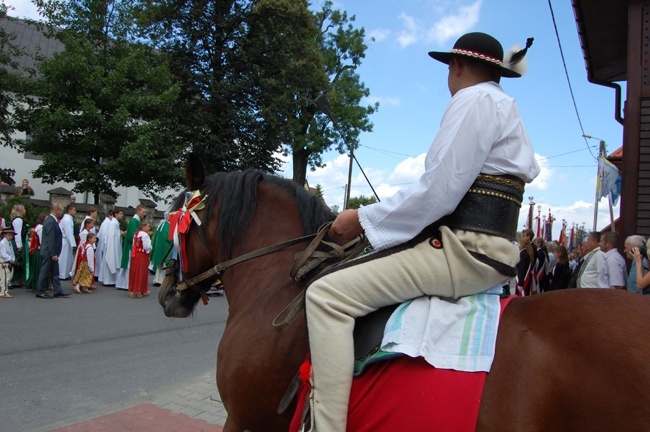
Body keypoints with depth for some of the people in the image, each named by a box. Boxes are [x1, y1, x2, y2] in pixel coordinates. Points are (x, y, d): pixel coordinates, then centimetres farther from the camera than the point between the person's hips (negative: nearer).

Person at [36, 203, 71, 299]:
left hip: (52, 253, 10)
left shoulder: (51, 220, 12)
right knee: (45, 272, 0)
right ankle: (40, 292, 10)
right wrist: (53, 254, -22)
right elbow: (51, 239, -23)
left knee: (55, 272, 12)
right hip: (49, 253, -10)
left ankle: (58, 291, 17)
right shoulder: (50, 222, -20)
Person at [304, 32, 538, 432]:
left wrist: (363, 219, -7)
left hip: (466, 249, -11)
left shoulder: (474, 99, -7)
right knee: (351, 273, 25)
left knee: (327, 294, -18)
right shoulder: (506, 108, 25)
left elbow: (436, 193, -17)